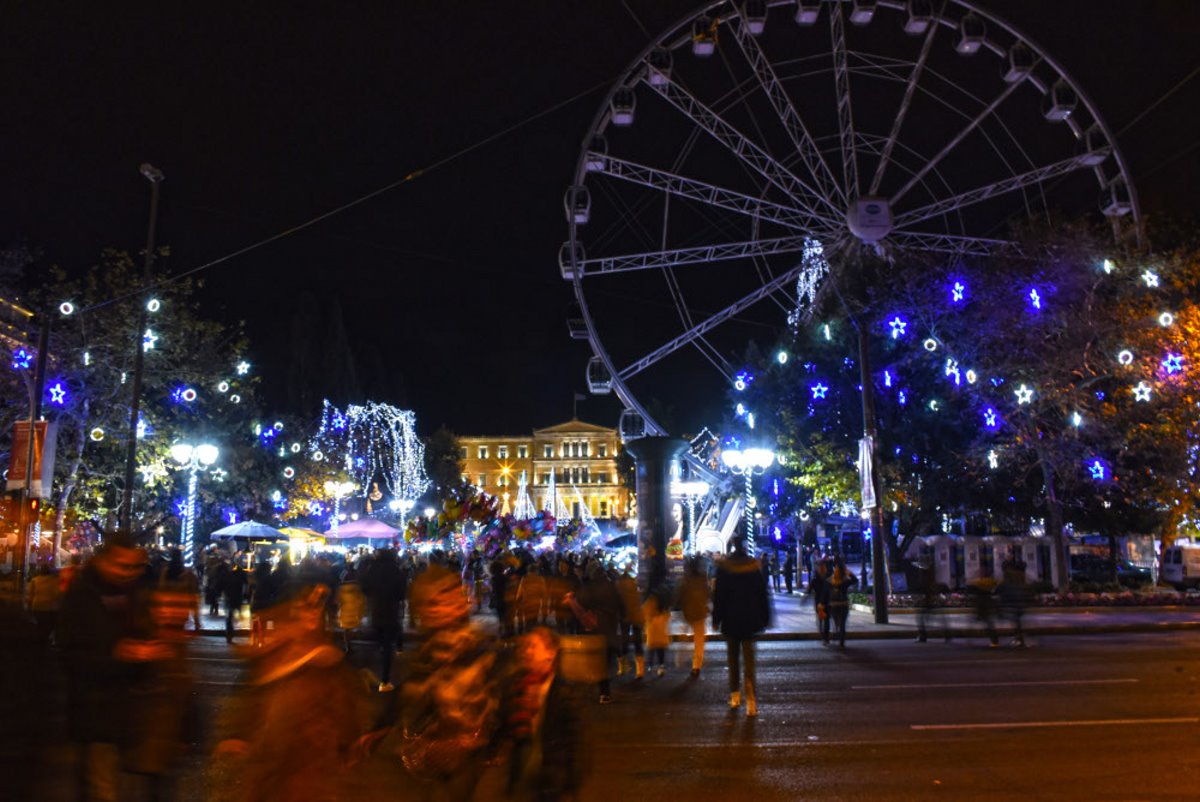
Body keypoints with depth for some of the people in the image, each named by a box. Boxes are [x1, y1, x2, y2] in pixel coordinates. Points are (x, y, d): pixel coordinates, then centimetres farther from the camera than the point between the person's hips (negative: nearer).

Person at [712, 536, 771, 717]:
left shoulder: (724, 566, -7)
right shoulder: (755, 565, -2)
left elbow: (718, 595, -5)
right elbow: (763, 594, 2)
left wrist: (716, 619, 1)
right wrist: (765, 618, 9)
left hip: (730, 620, 0)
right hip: (750, 619, 0)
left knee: (733, 657, 14)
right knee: (749, 658, 0)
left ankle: (735, 695, 17)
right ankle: (751, 699, -10)